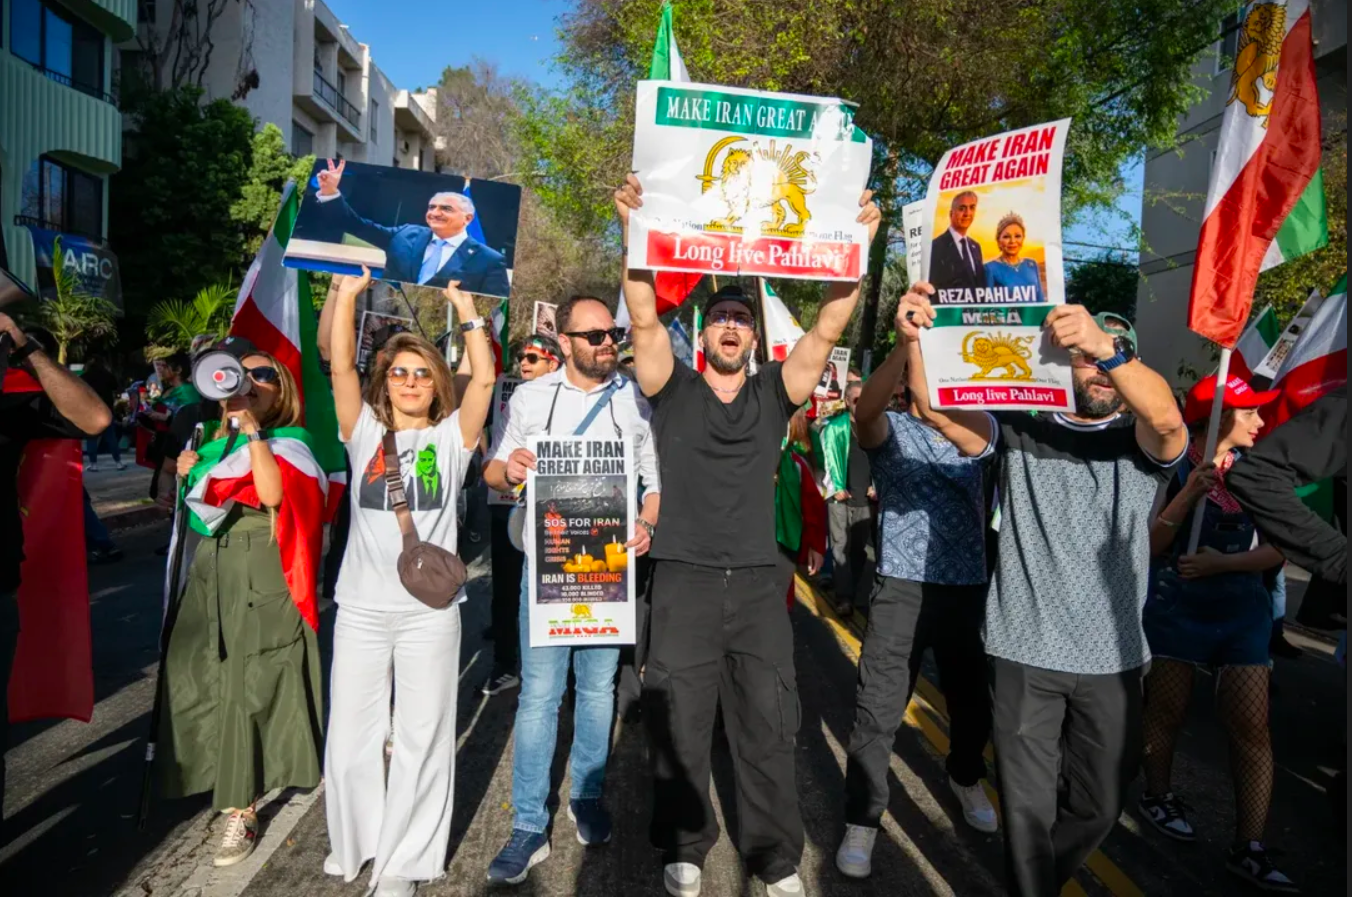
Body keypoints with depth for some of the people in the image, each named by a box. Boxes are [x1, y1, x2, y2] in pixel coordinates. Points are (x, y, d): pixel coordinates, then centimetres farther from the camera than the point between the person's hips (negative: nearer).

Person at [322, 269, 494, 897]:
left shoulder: (451, 437, 4)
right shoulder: (364, 433, 6)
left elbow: (484, 378, -7)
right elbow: (340, 366, -3)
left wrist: (464, 306, -7)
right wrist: (348, 293, -7)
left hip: (430, 608, -1)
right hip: (361, 606, 2)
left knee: (421, 735, 7)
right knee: (350, 734, 10)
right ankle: (357, 839, 35)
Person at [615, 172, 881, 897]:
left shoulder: (773, 393, 7)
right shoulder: (674, 388, 3)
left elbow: (826, 331, -4)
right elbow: (644, 319, -11)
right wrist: (635, 234, -22)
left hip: (759, 581, 1)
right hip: (684, 579, -1)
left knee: (767, 726, 9)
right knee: (679, 726, 9)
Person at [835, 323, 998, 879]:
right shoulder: (891, 430, -3)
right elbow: (864, 411, -26)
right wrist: (907, 342, -37)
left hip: (968, 585, 5)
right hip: (903, 587, -4)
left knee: (971, 699, 21)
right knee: (878, 710, -1)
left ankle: (965, 779, 50)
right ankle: (861, 820, 16)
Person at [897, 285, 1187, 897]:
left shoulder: (1141, 443, 3)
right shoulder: (1020, 432, 3)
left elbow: (1167, 416, -21)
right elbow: (938, 410, -10)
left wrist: (1108, 344, -38)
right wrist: (915, 339, -28)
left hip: (1111, 659, 2)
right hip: (1023, 653, -1)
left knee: (1101, 805, 17)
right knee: (1027, 807, 5)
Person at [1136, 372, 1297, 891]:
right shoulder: (1173, 470, -9)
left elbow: (1278, 548, -1)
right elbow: (1150, 546, -14)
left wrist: (1222, 562, -16)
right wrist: (1189, 495, -23)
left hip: (1243, 610, 4)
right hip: (1178, 608, -3)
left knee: (1252, 727, 0)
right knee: (1167, 712, 10)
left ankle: (1249, 848, 7)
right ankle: (1157, 795, 33)